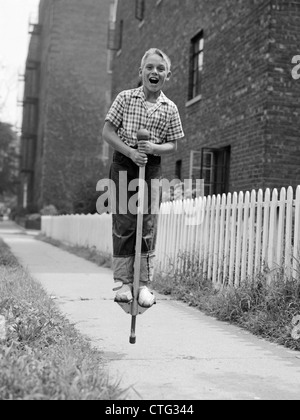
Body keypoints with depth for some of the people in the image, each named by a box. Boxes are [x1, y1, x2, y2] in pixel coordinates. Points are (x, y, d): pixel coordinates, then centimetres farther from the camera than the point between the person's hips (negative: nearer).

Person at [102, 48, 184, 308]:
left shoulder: (170, 108, 4)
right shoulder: (125, 98, 1)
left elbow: (173, 145, 7)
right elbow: (108, 131, -1)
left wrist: (154, 148, -14)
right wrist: (130, 151, -14)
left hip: (152, 167, 1)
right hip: (124, 163, -1)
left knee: (148, 226, 1)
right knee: (123, 224, 0)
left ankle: (144, 284, 9)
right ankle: (123, 282, 8)